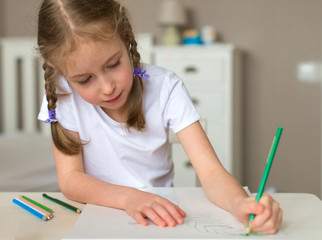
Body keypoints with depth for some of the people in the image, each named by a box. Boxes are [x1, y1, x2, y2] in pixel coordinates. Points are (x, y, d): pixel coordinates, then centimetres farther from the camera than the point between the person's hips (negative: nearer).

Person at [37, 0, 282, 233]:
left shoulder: (165, 88, -14)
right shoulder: (62, 93, -13)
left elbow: (211, 172, -17)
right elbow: (70, 178, -13)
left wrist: (240, 203, -38)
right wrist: (129, 197, -30)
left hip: (161, 217, 1)